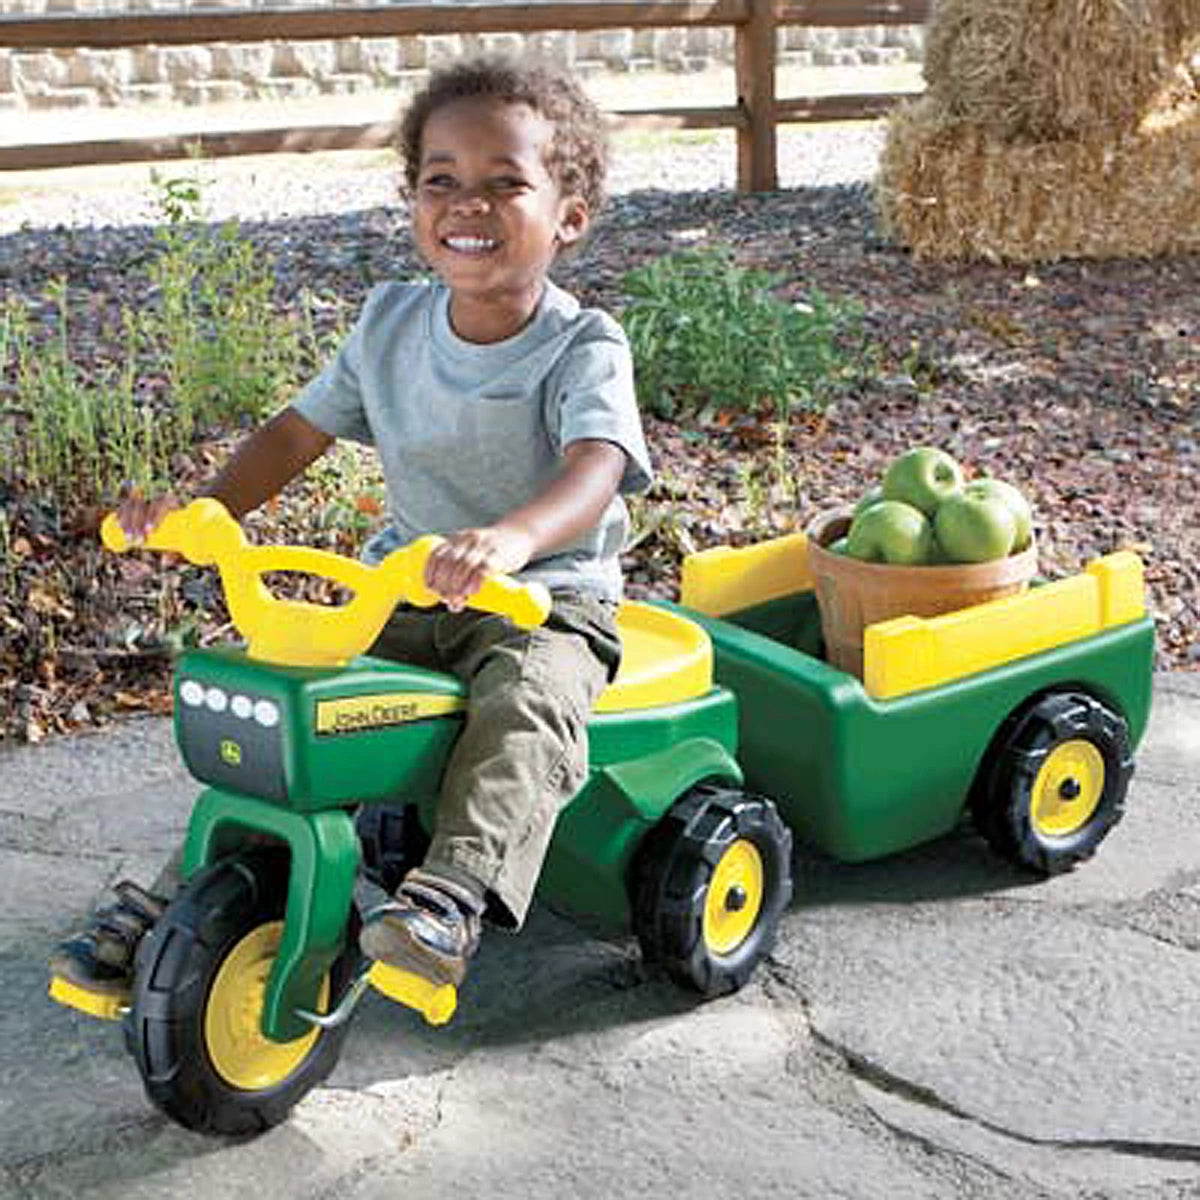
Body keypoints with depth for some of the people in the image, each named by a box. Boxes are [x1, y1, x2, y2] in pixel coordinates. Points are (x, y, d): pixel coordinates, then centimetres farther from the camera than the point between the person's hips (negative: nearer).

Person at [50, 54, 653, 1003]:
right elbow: (301, 430, 11)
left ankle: (450, 896, -42)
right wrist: (204, 509, -7)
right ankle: (180, 894, -2)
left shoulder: (582, 348, -15)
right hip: (405, 595, 5)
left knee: (524, 709, -35)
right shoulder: (391, 325, 4)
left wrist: (512, 537, -56)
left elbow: (596, 467, -33)